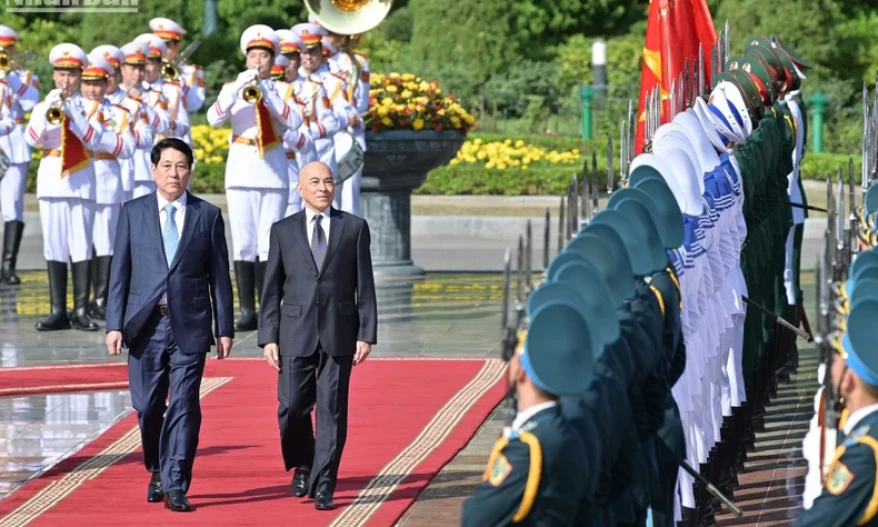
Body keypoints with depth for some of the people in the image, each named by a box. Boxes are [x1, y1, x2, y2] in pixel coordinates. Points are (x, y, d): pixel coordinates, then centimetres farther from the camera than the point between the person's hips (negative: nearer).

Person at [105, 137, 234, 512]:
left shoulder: (208, 216, 5)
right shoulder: (133, 213, 7)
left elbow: (219, 276, 5)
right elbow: (120, 272, 5)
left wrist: (225, 328, 2)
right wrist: (114, 324, -3)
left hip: (189, 326, -1)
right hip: (144, 325, 1)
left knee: (184, 407, -6)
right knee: (148, 407, 6)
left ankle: (176, 486, -5)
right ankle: (157, 471, 28)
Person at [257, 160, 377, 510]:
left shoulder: (354, 228, 6)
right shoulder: (283, 230, 8)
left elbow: (365, 286, 4)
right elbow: (271, 289, 7)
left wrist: (367, 334, -3)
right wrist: (268, 337, 0)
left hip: (339, 334, -1)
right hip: (296, 334, 1)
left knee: (332, 411, -1)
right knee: (293, 408, -2)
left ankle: (322, 486, 3)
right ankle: (302, 466, 24)